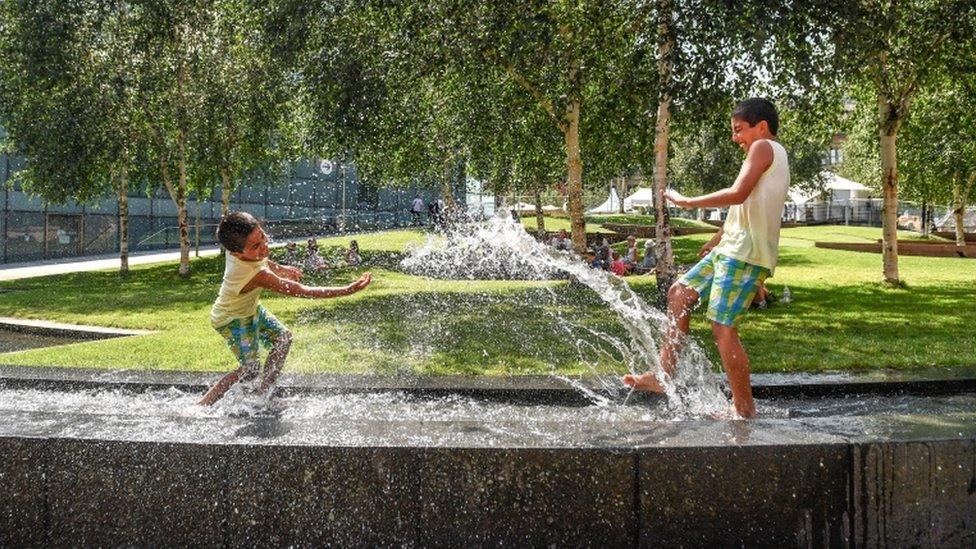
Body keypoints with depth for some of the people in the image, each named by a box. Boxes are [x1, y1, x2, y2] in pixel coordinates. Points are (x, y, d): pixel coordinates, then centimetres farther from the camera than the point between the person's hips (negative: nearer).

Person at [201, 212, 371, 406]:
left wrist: (280, 268, 14)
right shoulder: (258, 276, -43)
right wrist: (348, 290, -41)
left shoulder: (236, 246, -21)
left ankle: (262, 395, 19)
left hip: (250, 308, 9)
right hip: (233, 320, -9)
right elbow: (302, 291, -41)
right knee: (250, 369, -7)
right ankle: (201, 406, 4)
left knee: (283, 337, 11)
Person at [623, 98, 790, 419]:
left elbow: (738, 194, -20)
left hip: (746, 254, -11)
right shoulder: (772, 156, 23)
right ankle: (664, 376, 15)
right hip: (731, 249, 11)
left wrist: (688, 202, -12)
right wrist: (717, 240, 34)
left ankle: (744, 408, -1)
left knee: (722, 327, -10)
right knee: (679, 294, 12)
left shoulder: (763, 147, -7)